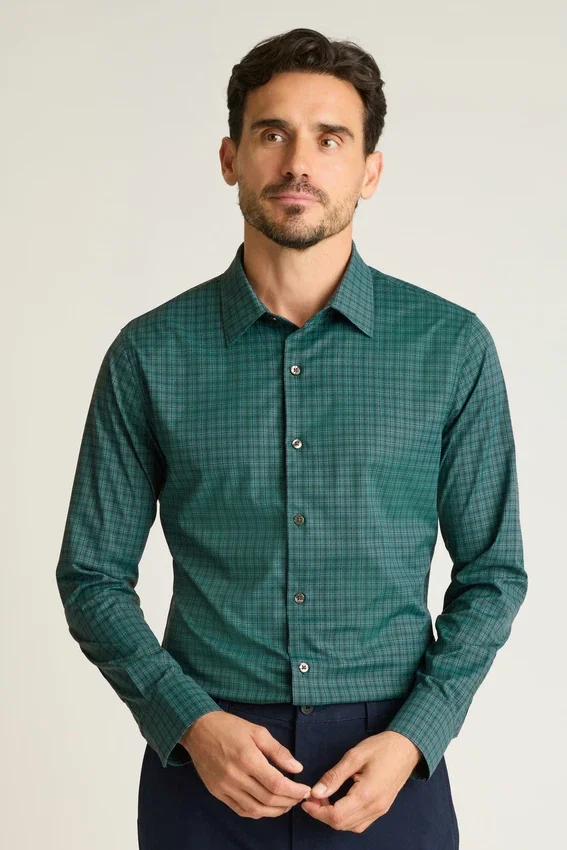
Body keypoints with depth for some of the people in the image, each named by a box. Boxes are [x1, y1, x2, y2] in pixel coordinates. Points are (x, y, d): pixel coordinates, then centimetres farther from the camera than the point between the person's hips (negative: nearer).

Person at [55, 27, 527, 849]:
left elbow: (491, 573, 1)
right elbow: (93, 575, 2)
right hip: (208, 757, 0)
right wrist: (192, 723, -12)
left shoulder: (452, 347, -4)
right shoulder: (151, 355, -3)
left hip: (386, 762, 0)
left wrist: (413, 738, -11)